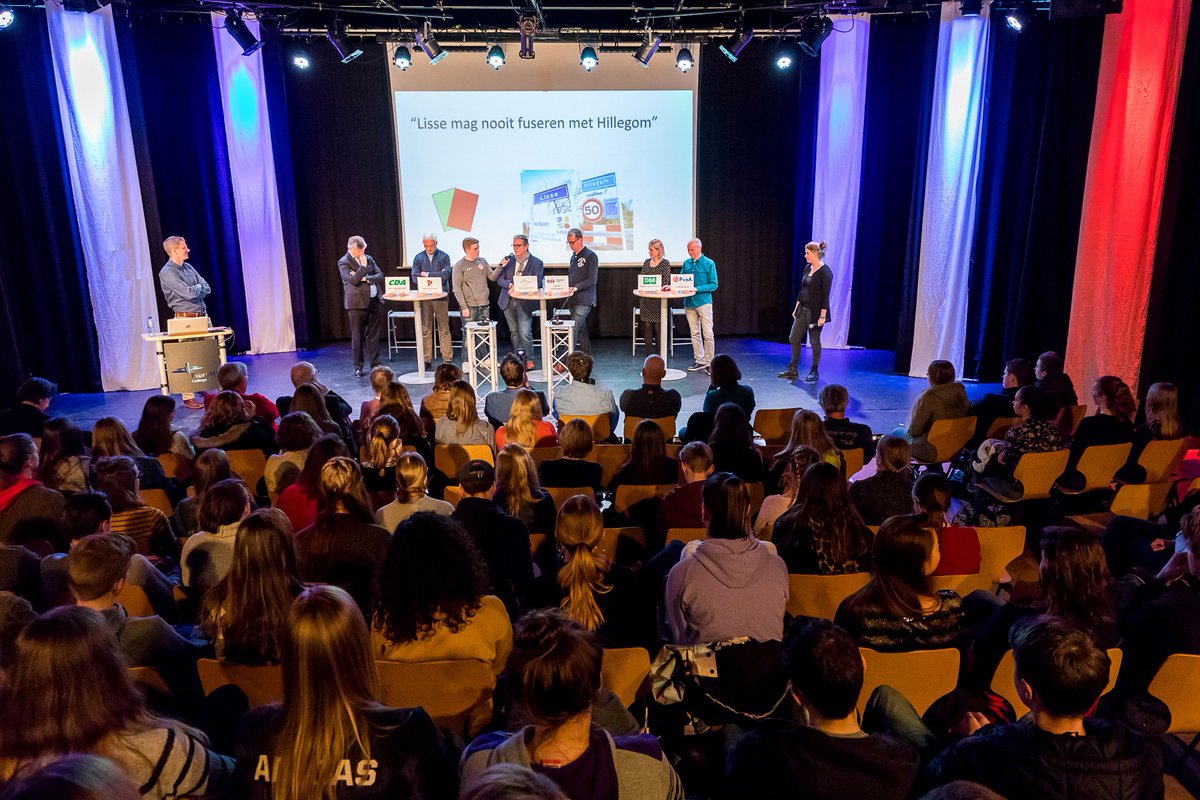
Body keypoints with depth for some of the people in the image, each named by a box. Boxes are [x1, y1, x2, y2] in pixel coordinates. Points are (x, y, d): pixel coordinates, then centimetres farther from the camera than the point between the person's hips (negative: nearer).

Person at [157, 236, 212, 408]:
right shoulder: (167, 273, -9)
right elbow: (188, 292, -20)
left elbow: (207, 289, 9)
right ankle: (188, 398, -1)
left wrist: (193, 290, -8)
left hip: (202, 316, 7)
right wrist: (198, 288, 1)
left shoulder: (189, 268, 15)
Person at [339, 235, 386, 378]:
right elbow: (353, 280, -17)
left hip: (374, 301, 5)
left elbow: (380, 275, 5)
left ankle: (375, 364, 17)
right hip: (357, 303, -5)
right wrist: (363, 266, -13)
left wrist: (366, 278, -9)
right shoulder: (343, 262, -4)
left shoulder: (368, 258, 13)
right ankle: (358, 367, 10)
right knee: (357, 337, 2)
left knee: (374, 335, 9)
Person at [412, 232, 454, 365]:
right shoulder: (418, 258, 10)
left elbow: (446, 274, -10)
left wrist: (428, 274, -7)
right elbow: (415, 277, 1)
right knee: (425, 329, 4)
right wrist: (436, 276, -11)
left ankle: (447, 359, 3)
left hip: (440, 296, -2)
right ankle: (427, 360, 10)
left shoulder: (444, 256, 4)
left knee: (444, 329, 0)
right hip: (424, 296, 2)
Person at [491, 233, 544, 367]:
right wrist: (510, 285, -17)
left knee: (525, 333, -11)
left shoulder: (537, 263, -1)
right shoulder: (508, 260, 8)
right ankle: (518, 357, 25)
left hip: (525, 302, -4)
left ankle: (529, 359, 5)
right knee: (514, 332, 12)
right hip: (508, 301, 4)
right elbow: (499, 279, 4)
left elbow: (537, 284, -9)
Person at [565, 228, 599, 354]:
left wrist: (575, 288, -22)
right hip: (573, 300, 8)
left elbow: (592, 280, -15)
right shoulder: (573, 257, 18)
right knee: (581, 330, 12)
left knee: (573, 329, -14)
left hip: (584, 301, -8)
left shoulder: (590, 256, -7)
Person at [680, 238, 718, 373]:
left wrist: (697, 289, -18)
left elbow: (714, 285, -7)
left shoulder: (709, 263, -4)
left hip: (703, 302, -5)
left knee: (708, 334, -5)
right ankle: (699, 361, 18)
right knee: (695, 334, 10)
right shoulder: (686, 263, 10)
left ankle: (709, 363, 1)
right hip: (689, 303, 5)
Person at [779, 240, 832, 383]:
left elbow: (825, 295, -18)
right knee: (794, 338, 7)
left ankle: (814, 372, 17)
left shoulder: (825, 272, -16)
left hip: (815, 312, -8)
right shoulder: (808, 268, 8)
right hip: (803, 309, 8)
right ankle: (793, 370, 14)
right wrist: (796, 308, 14)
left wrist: (822, 315, -20)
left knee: (814, 341, 3)